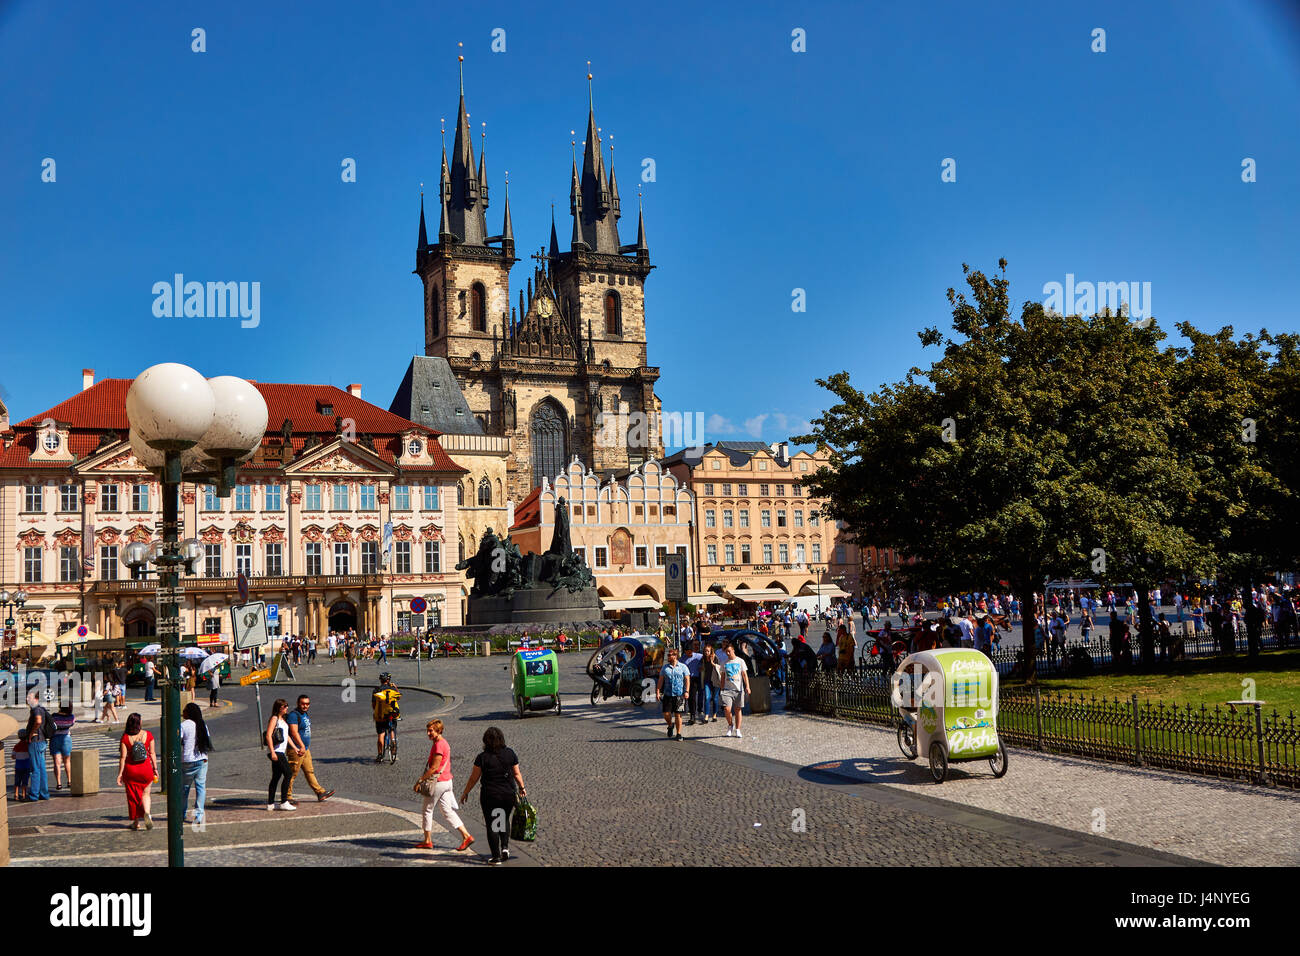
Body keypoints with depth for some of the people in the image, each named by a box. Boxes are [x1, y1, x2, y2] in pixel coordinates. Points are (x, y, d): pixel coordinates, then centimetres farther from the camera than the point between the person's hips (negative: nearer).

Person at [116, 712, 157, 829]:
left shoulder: (125, 737, -7)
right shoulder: (148, 735, -4)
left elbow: (123, 757, -8)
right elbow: (152, 754, -1)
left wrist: (120, 773, -3)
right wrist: (155, 768, 8)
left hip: (130, 769, 0)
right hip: (145, 768, 1)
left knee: (132, 795, 13)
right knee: (145, 793, 14)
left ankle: (136, 822, 19)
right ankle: (147, 813, -12)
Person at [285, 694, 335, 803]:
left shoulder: (306, 714, 14)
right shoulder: (293, 715, -16)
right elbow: (294, 732, -25)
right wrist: (301, 746, -31)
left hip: (305, 749, 9)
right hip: (297, 750, -9)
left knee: (310, 772, 12)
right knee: (292, 774, -2)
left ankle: (320, 793, 14)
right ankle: (287, 797, 6)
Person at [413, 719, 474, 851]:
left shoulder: (439, 745, -19)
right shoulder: (444, 743, 12)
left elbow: (434, 767, -21)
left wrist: (420, 781, -16)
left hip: (438, 782, -9)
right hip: (446, 781, 9)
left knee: (427, 810, 7)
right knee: (448, 811, 11)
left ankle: (427, 841, 16)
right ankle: (466, 836, 5)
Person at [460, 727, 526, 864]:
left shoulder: (482, 757, -10)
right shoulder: (510, 753, -3)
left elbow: (473, 778, -3)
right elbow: (517, 774, 4)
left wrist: (465, 793, 10)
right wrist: (522, 788, 19)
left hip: (490, 796, -3)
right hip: (509, 794, 3)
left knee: (492, 825, 8)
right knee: (504, 820, 25)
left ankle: (496, 856, 10)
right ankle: (505, 847, 11)